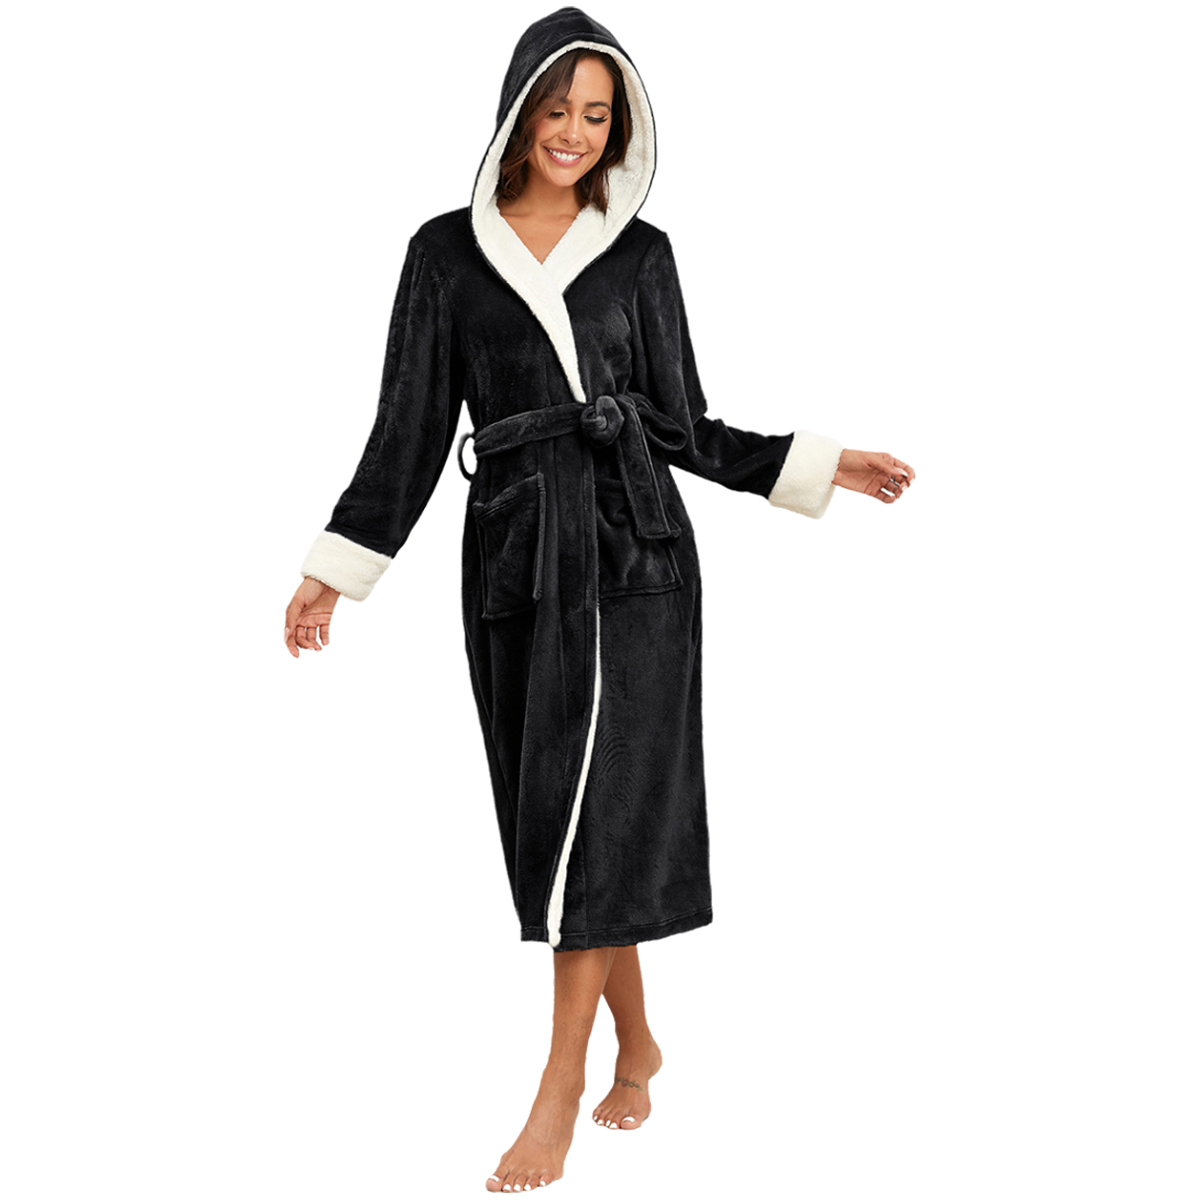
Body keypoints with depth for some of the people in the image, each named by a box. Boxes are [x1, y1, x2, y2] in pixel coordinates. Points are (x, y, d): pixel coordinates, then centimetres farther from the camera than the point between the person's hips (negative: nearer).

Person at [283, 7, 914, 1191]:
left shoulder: (641, 253, 7)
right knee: (554, 810, 6)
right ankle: (636, 1039, 25)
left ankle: (557, 1094, -5)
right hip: (514, 552, 1)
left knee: (599, 804, -8)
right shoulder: (447, 251, 7)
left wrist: (815, 468, 5)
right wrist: (337, 567, 2)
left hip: (631, 544, -1)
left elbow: (679, 425, 10)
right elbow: (412, 423, 6)